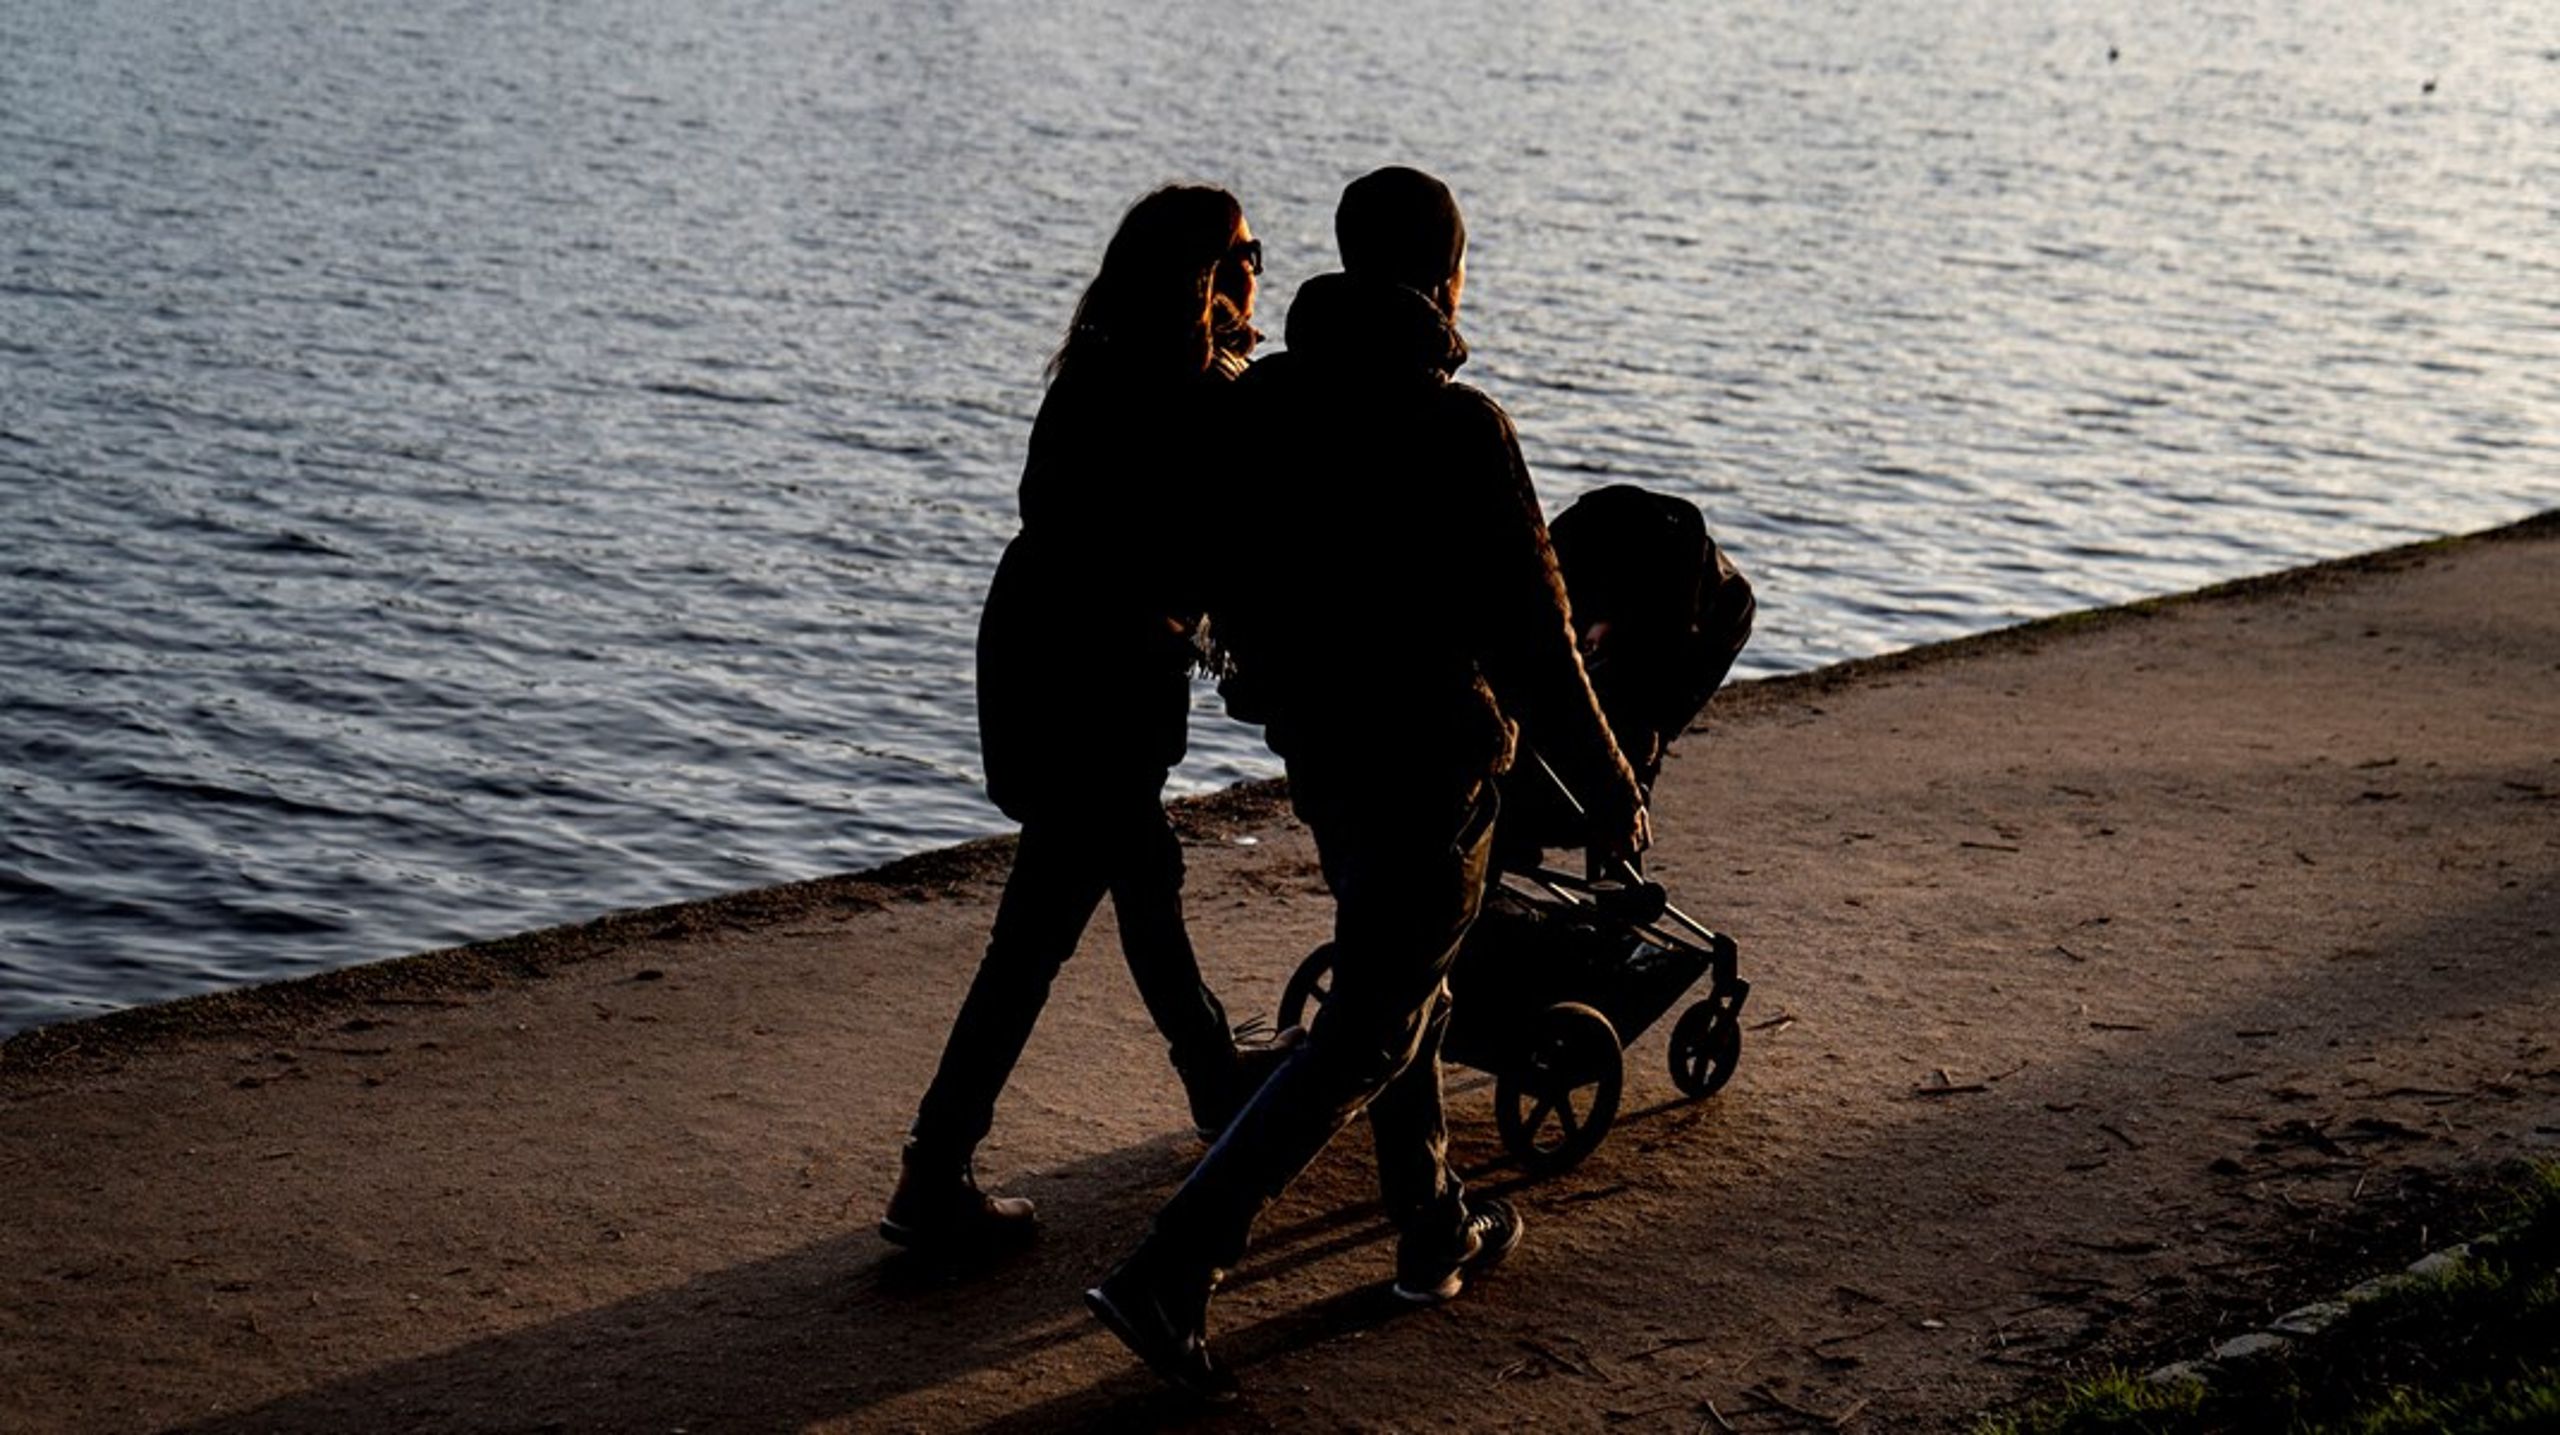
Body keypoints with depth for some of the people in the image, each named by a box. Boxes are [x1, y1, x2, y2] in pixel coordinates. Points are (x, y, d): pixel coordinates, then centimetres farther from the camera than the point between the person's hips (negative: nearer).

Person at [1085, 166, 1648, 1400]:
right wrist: (1606, 789, -7)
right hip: (1425, 760, -7)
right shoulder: (1458, 430, -19)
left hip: (1311, 743, 7)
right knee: (1366, 1031, -1)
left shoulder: (1260, 404, 1)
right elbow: (1530, 636, -17)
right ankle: (1170, 1272, -10)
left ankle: (1436, 1230, 37)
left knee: (1397, 972, 24)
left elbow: (1225, 586, 11)